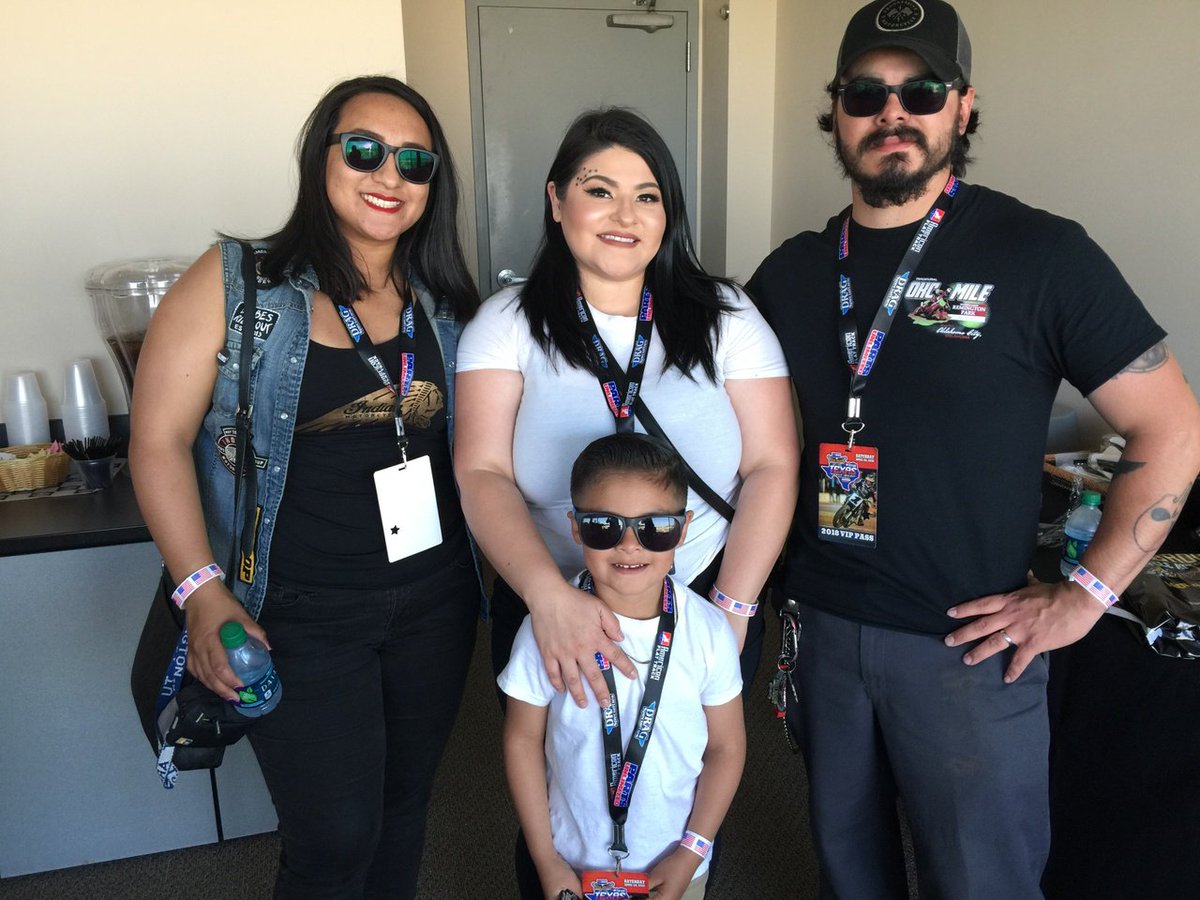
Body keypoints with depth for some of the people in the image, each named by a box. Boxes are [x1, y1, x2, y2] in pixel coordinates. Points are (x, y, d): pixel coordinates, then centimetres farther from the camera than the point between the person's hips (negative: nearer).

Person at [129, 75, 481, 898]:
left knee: (404, 806, 19)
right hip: (301, 616, -4)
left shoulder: (444, 299, 4)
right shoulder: (238, 284, -8)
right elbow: (160, 442, -8)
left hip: (435, 603, 4)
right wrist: (204, 593, -15)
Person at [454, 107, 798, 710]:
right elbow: (482, 473, -12)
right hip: (546, 615, 0)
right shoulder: (509, 323, -3)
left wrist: (731, 611, -13)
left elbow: (772, 467, -5)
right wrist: (549, 595, -27)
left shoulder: (724, 316, -1)